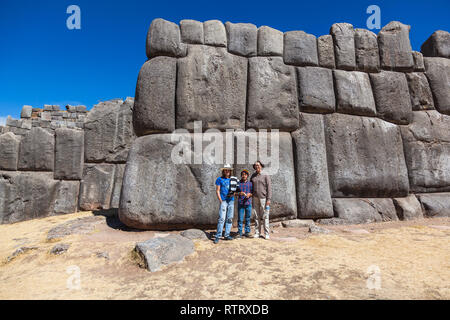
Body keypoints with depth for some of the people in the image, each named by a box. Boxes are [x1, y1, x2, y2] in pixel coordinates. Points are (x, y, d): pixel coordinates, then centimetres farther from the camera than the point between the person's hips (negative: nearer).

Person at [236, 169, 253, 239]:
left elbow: (253, 192, 10)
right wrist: (239, 193, -12)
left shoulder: (250, 183, 8)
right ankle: (239, 233, 11)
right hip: (240, 203, -1)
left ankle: (247, 232, 18)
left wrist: (250, 194, -11)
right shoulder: (238, 183, 6)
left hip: (248, 203, 1)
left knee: (248, 219, 6)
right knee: (240, 219, 1)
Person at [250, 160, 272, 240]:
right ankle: (257, 233, 13)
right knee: (256, 216, 6)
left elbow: (269, 188, -6)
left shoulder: (265, 176, -3)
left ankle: (266, 234, 5)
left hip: (263, 198, -4)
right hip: (255, 198, 4)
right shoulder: (253, 176, 10)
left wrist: (268, 199, -13)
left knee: (265, 216, -2)